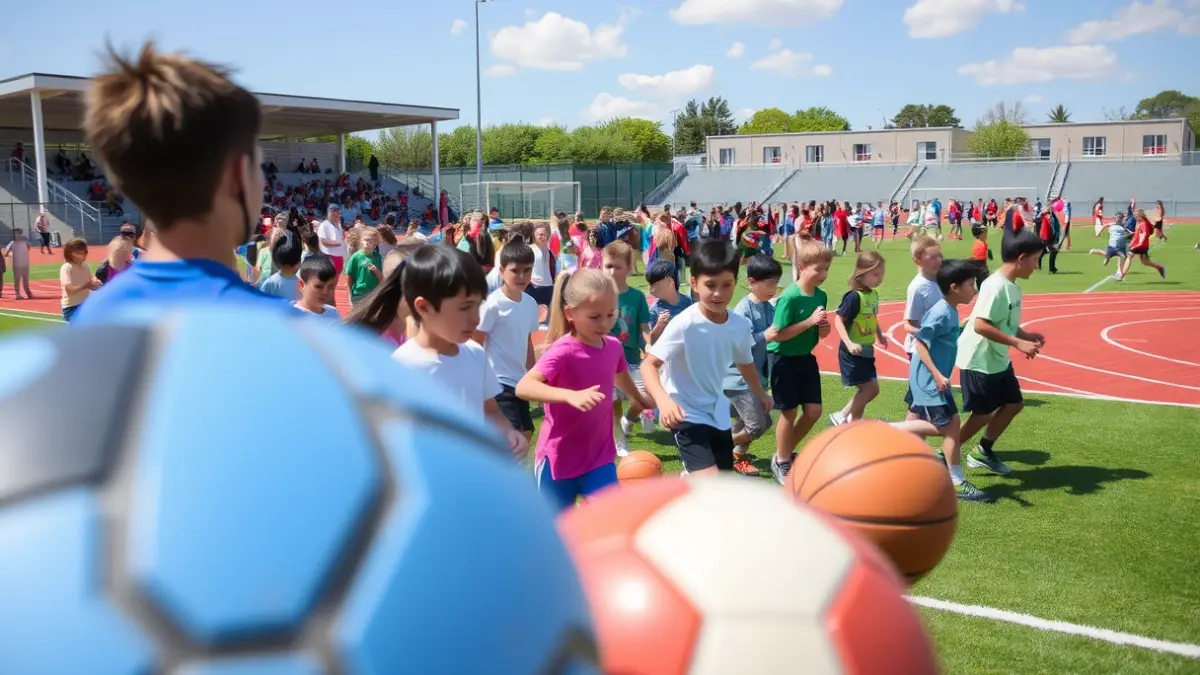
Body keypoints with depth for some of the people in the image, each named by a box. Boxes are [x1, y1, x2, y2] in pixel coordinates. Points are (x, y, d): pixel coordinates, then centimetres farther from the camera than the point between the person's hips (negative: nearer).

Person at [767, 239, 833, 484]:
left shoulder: (821, 296, -1)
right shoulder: (789, 298, -23)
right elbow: (778, 335, -24)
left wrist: (823, 329, -12)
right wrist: (809, 321, -26)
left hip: (806, 358, 7)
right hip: (783, 360, -7)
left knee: (814, 410, 7)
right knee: (790, 412, 2)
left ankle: (788, 451, 29)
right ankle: (781, 461, 21)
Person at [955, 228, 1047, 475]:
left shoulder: (1012, 286, 5)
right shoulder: (996, 286, -24)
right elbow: (980, 325, -31)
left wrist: (1027, 335, 4)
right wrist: (1018, 343, -28)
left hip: (999, 360, 10)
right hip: (979, 361, -9)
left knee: (1014, 404, 15)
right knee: (983, 414, 1)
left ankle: (984, 452, 30)